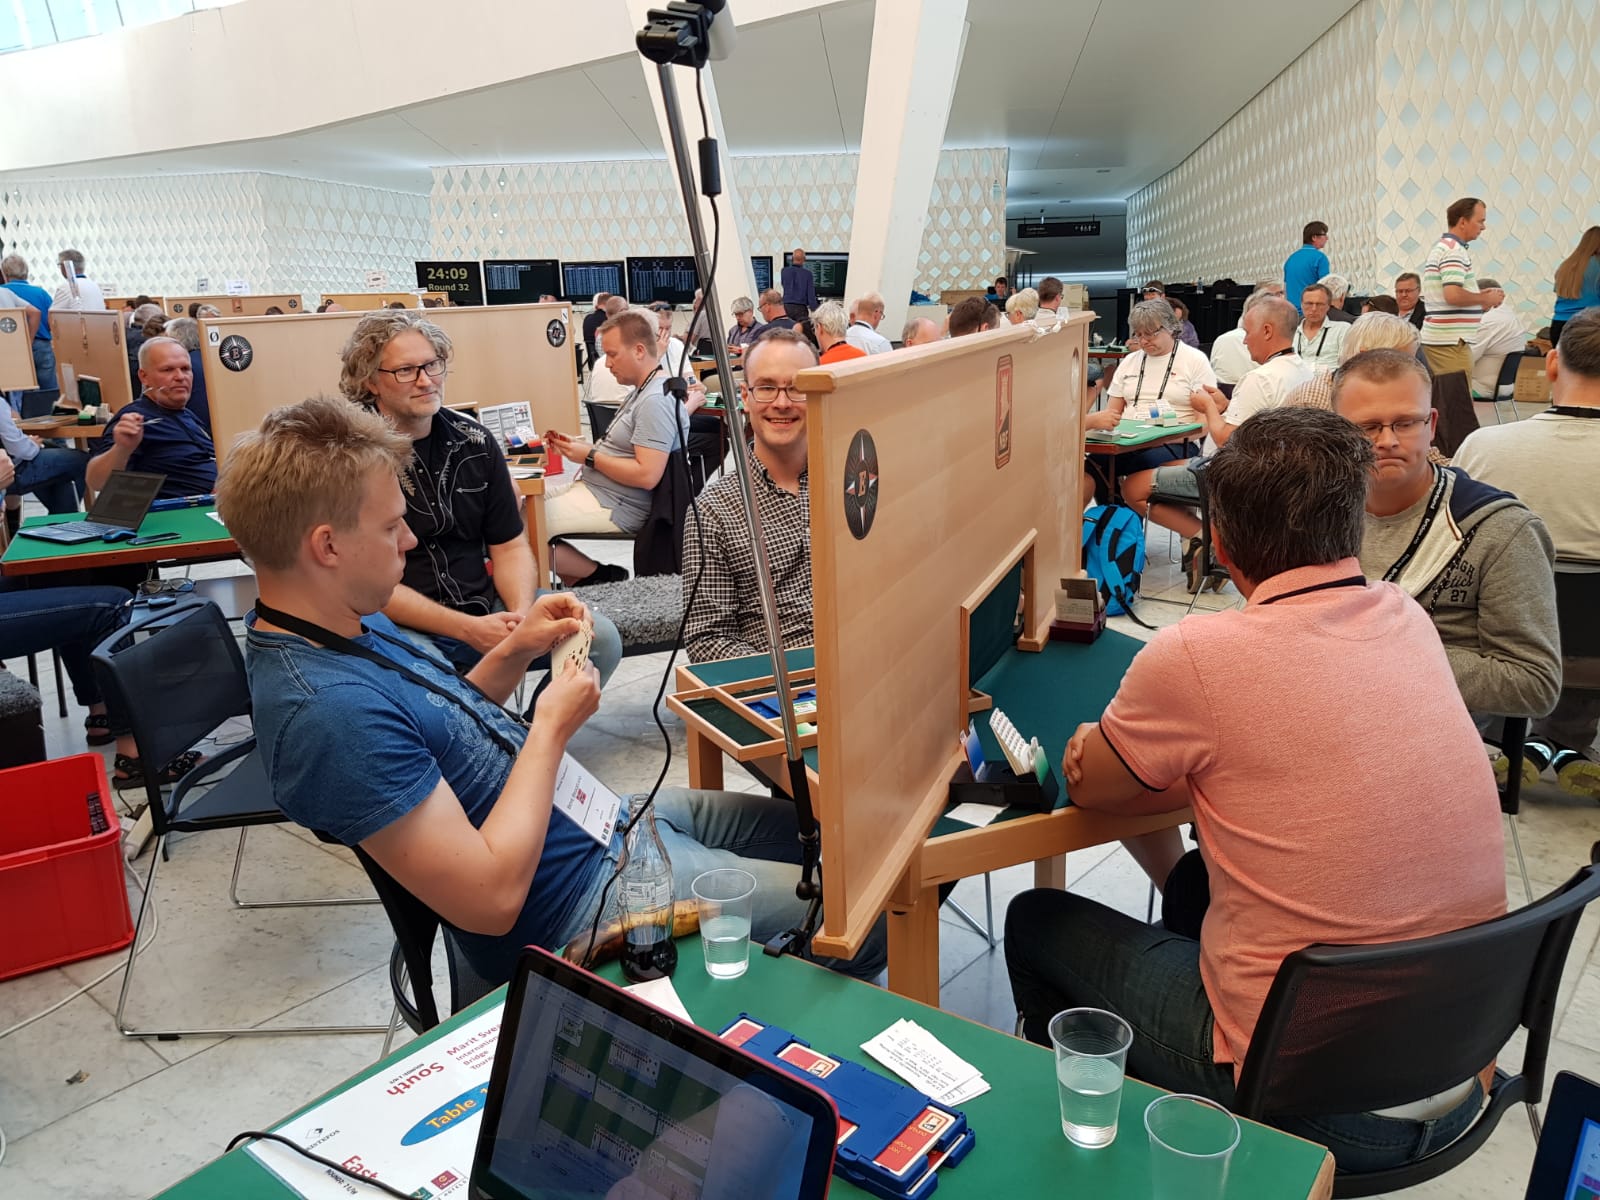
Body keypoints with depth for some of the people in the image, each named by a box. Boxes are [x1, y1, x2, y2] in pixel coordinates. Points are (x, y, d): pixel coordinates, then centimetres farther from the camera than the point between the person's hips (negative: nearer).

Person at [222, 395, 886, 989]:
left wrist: (514, 653, -1)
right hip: (580, 894, -10)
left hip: (603, 818, 10)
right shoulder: (328, 713, -31)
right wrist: (552, 730, -20)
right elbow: (490, 899, -29)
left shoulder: (353, 624, 1)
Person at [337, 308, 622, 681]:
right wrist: (467, 629, -22)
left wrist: (522, 615, -14)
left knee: (600, 637, -10)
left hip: (487, 606, 5)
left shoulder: (474, 441, 6)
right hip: (402, 626, -5)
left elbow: (510, 546, 8)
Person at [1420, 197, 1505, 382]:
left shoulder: (1441, 247, 19)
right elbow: (1453, 295, -24)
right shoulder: (1455, 250, -12)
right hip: (1450, 341, -10)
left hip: (1435, 337, 10)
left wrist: (1479, 296, 15)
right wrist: (1486, 299, -9)